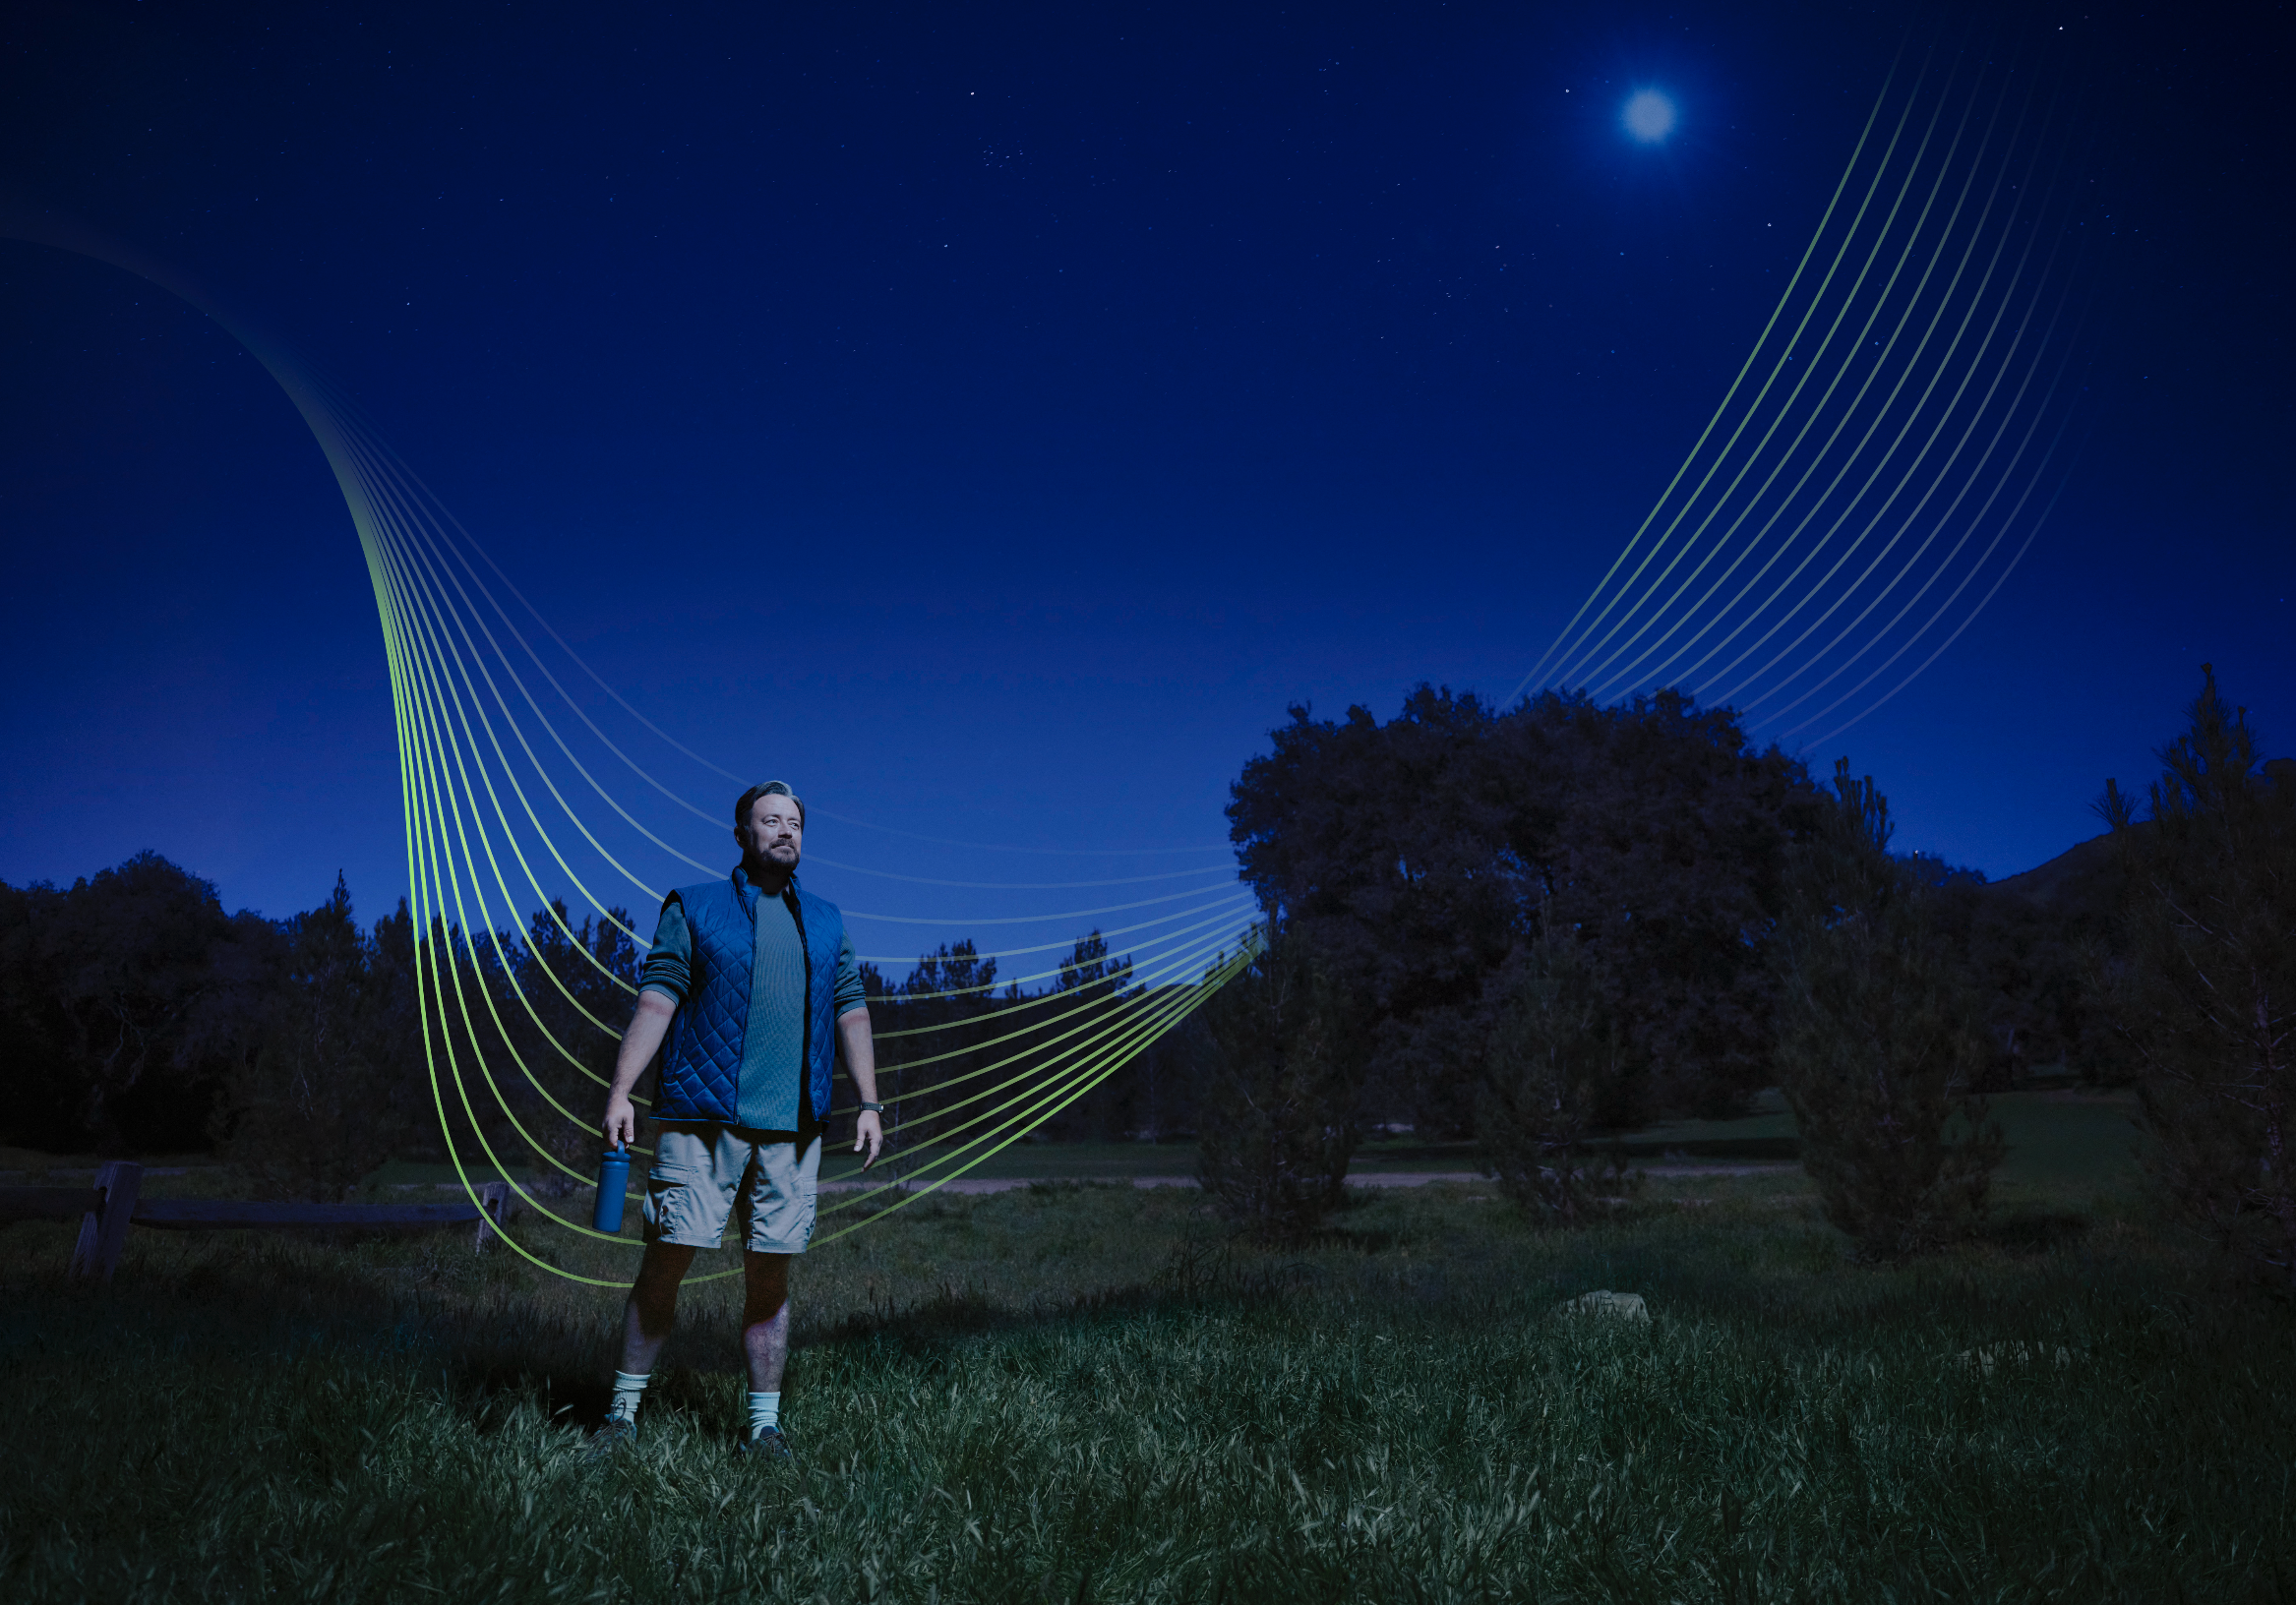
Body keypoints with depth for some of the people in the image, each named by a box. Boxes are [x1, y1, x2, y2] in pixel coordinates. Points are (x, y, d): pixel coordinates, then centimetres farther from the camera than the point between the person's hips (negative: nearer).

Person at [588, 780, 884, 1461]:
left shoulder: (826, 922, 18)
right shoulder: (693, 908, 8)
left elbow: (852, 1014, 16)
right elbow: (655, 1002, 0)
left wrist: (869, 1103, 7)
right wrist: (619, 1092, -10)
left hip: (791, 1128, 3)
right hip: (700, 1120, -3)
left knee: (770, 1276, 5)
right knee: (666, 1260, -3)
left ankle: (763, 1424, 13)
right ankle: (624, 1410, 11)